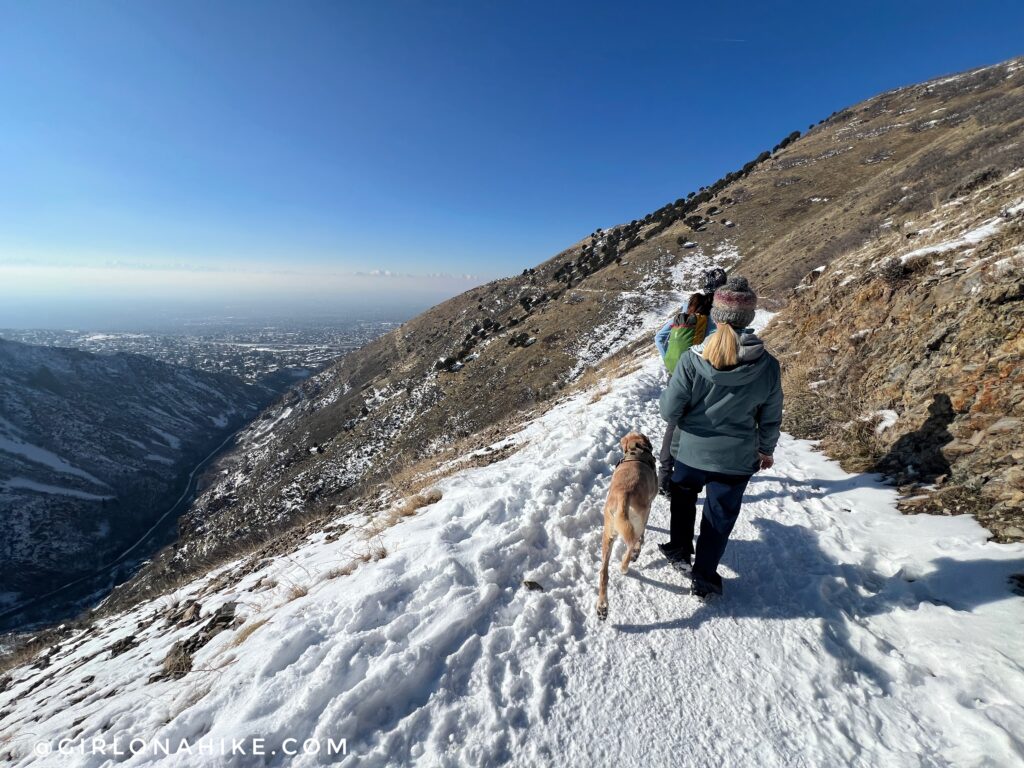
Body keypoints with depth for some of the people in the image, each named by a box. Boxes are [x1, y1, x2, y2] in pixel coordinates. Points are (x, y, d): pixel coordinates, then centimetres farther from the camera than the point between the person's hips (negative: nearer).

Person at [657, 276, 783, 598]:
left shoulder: (692, 359, -21)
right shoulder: (768, 366, -13)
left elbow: (669, 411, -16)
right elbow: (770, 419, -1)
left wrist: (681, 423, 8)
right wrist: (766, 449, 17)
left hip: (690, 451, 0)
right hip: (737, 459, 1)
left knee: (683, 497, 28)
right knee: (719, 517, 18)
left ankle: (680, 549, 45)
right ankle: (704, 577, 32)